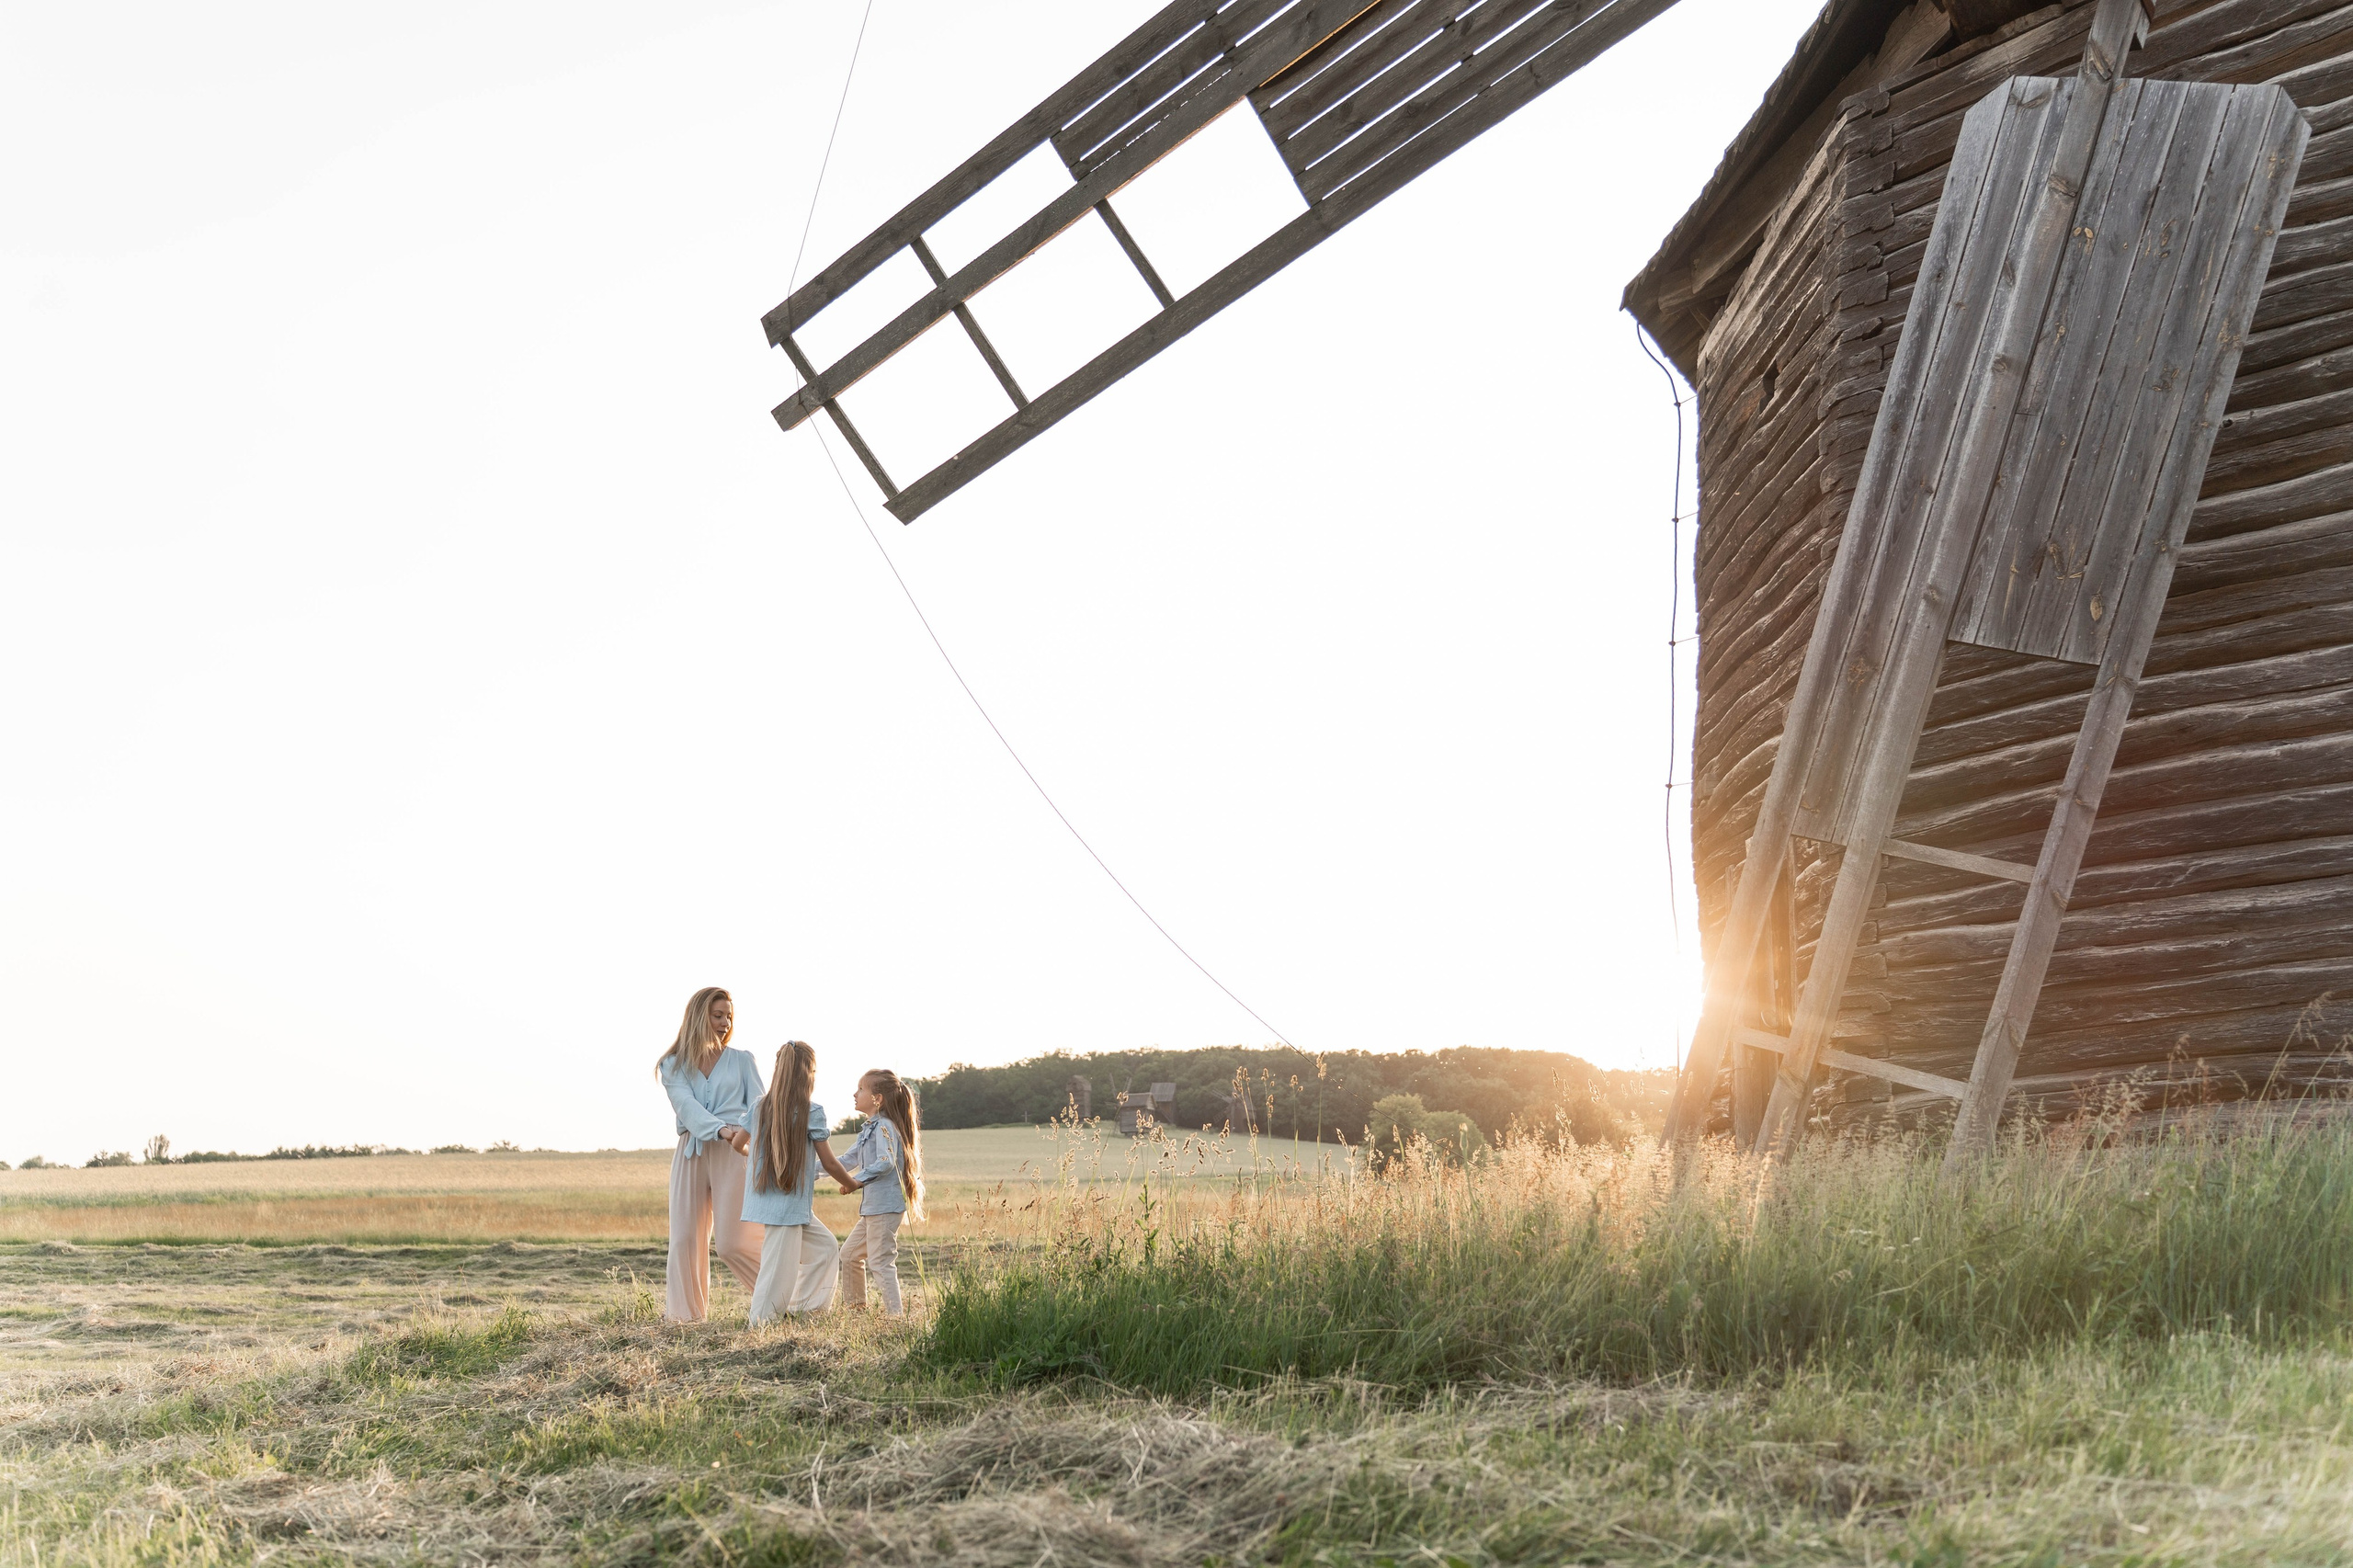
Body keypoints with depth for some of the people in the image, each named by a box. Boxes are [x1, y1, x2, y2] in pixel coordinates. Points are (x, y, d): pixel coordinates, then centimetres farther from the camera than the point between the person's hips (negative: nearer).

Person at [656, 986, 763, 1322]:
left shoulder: (742, 1060, 13)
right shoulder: (673, 1065, 11)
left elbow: (759, 1104, 3)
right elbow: (687, 1106, -6)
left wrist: (746, 1131, -21)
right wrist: (720, 1129, -25)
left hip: (734, 1153, -2)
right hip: (691, 1152, 2)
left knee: (732, 1242, -8)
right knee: (685, 1236, -1)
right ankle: (684, 1312, 13)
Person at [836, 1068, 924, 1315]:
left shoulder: (884, 1127, -13)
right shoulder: (869, 1128, 17)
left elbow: (886, 1162, -26)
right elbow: (850, 1160, 23)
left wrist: (858, 1181, -29)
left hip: (885, 1206, -11)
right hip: (872, 1207, 11)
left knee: (880, 1262, -10)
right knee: (850, 1253, 19)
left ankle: (894, 1314, -9)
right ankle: (855, 1307, 29)